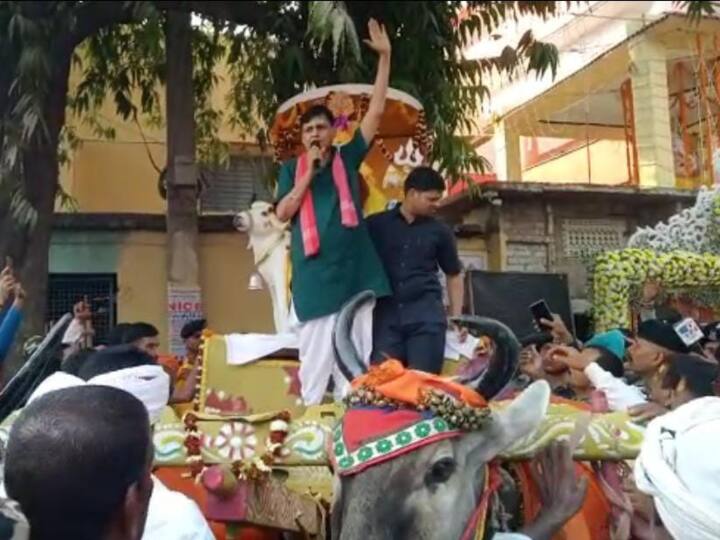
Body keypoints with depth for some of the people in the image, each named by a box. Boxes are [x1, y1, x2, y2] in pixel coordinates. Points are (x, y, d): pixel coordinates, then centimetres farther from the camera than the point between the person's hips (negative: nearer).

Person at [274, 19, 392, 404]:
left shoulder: (347, 158, 10)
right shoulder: (292, 169, 11)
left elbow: (376, 112, 7)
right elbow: (282, 214, 1)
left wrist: (384, 57, 4)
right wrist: (308, 174, -6)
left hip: (353, 269, 1)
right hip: (314, 272, 0)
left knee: (355, 353, 2)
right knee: (315, 352, 1)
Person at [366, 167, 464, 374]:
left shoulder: (439, 231, 12)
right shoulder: (376, 224, 8)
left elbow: (454, 274, 20)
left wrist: (457, 316, 9)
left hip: (426, 313, 1)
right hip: (386, 312, -1)